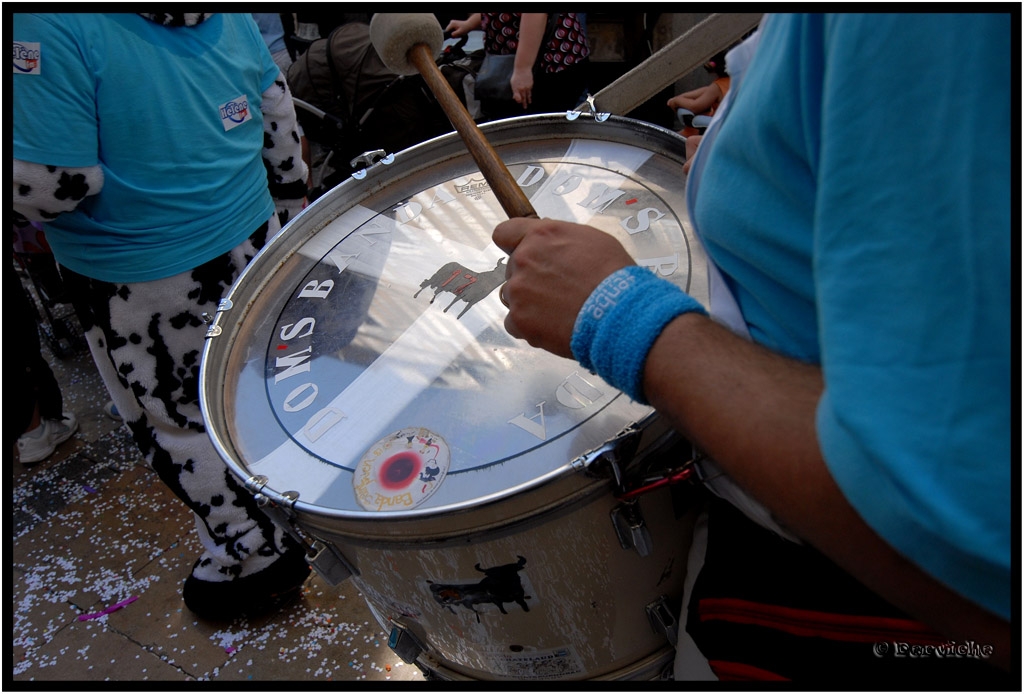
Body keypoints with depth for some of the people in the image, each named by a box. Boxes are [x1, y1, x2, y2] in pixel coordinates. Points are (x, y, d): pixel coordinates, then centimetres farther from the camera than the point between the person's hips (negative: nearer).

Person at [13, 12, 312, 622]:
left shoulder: (49, 27, -23)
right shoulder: (233, 17, -3)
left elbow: (54, 185, -24)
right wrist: (288, 204, 21)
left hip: (141, 285, -6)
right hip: (253, 241, 7)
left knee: (173, 420, 13)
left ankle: (253, 558, 26)